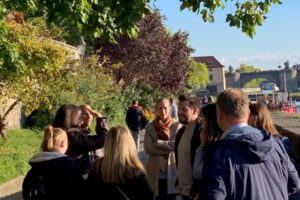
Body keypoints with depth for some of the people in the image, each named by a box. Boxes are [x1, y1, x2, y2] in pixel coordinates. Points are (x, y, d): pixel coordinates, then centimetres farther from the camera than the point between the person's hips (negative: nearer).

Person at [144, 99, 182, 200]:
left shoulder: (177, 125, -1)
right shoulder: (150, 127, 2)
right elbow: (148, 148, -8)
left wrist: (157, 143, -11)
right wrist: (168, 150, -14)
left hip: (171, 170, -1)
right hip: (156, 171, 1)